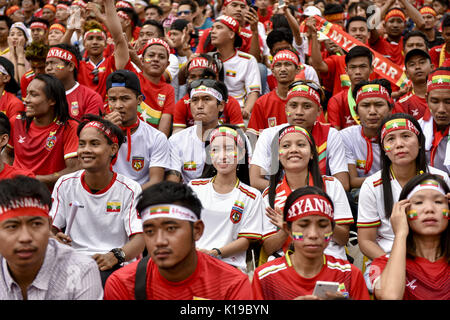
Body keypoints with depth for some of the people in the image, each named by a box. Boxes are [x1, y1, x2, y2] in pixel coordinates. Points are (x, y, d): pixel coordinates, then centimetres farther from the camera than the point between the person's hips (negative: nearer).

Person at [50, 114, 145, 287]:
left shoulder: (130, 190, 0)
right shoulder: (65, 184, 8)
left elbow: (139, 239, -6)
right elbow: (49, 229, 12)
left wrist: (114, 256, -28)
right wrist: (54, 240, -14)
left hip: (115, 266, -3)